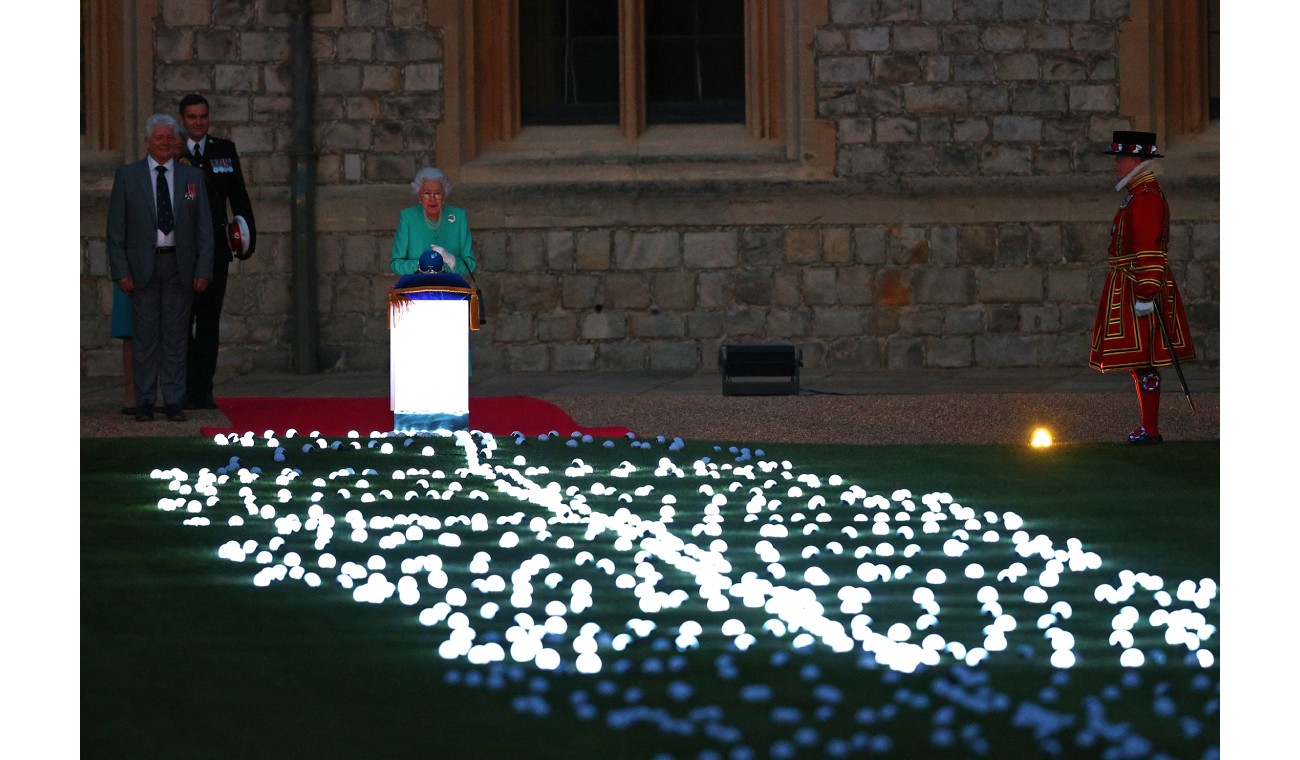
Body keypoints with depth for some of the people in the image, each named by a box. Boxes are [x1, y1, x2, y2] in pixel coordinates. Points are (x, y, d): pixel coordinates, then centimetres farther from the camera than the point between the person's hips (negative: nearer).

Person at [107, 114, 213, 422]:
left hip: (179, 265, 1)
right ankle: (145, 401, 5)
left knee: (176, 336, 2)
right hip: (142, 266, -1)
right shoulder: (127, 176, 5)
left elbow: (204, 229, 8)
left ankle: (174, 401, 6)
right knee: (145, 336, 0)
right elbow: (115, 229, 3)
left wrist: (203, 270, -1)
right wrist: (121, 271, -6)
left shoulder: (193, 177, 9)